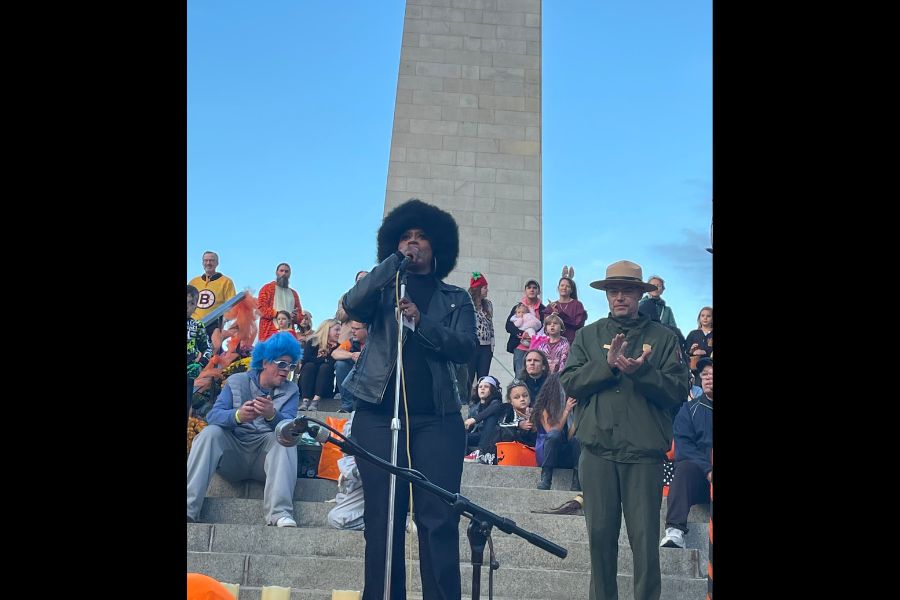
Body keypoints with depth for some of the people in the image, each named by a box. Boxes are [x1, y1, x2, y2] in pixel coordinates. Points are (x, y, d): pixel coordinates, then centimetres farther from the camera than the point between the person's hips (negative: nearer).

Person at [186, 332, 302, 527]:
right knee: (210, 433, -24)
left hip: (267, 456, 0)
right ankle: (188, 509, -32)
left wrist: (272, 415, -37)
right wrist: (238, 416, -33)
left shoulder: (290, 390, 5)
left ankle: (280, 512, -43)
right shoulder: (236, 381, 5)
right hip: (233, 453, 1)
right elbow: (213, 415, -10)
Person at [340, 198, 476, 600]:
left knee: (438, 518, -5)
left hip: (437, 418, 0)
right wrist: (395, 261, -7)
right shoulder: (381, 289, 15)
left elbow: (465, 347, -2)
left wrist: (421, 321, -16)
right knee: (382, 518, 2)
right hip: (379, 413, 1)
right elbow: (353, 305, -7)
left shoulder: (455, 298, 14)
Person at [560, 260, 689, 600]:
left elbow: (678, 392, -2)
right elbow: (569, 383, 0)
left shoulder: (663, 338, 8)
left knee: (645, 538, 1)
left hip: (645, 453, -1)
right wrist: (607, 365, -12)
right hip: (597, 452, 2)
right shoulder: (588, 335, 12)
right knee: (600, 534, 8)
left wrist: (640, 371, -16)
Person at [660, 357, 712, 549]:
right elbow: (683, 445, 1)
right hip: (699, 474, 1)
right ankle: (675, 530, -42)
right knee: (685, 468, -30)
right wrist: (707, 469, -16)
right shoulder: (690, 409, 15)